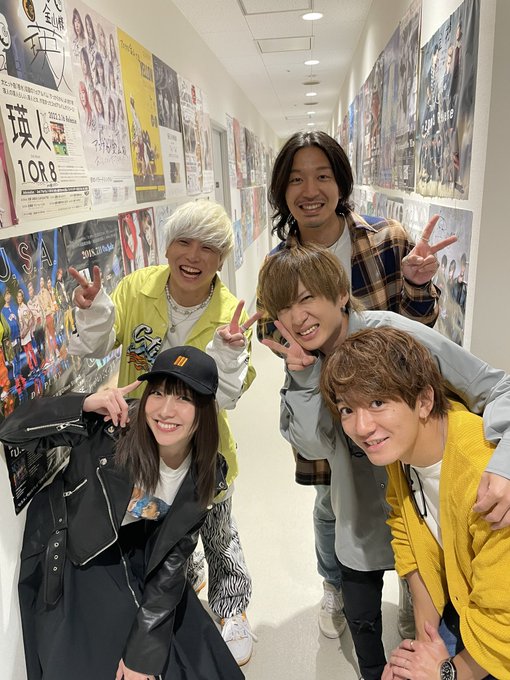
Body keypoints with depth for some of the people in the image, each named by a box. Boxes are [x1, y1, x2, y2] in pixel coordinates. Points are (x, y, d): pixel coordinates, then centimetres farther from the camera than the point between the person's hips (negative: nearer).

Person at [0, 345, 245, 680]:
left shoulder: (207, 474, -18)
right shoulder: (110, 427, -29)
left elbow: (172, 559, -12)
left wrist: (143, 650, -11)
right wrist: (84, 405, -42)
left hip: (137, 561, 3)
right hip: (69, 556, -3)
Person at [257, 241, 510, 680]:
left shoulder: (394, 333, -27)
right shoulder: (304, 361, -11)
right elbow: (314, 446, -17)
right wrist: (302, 373, -29)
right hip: (363, 513, 4)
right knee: (360, 616, 21)